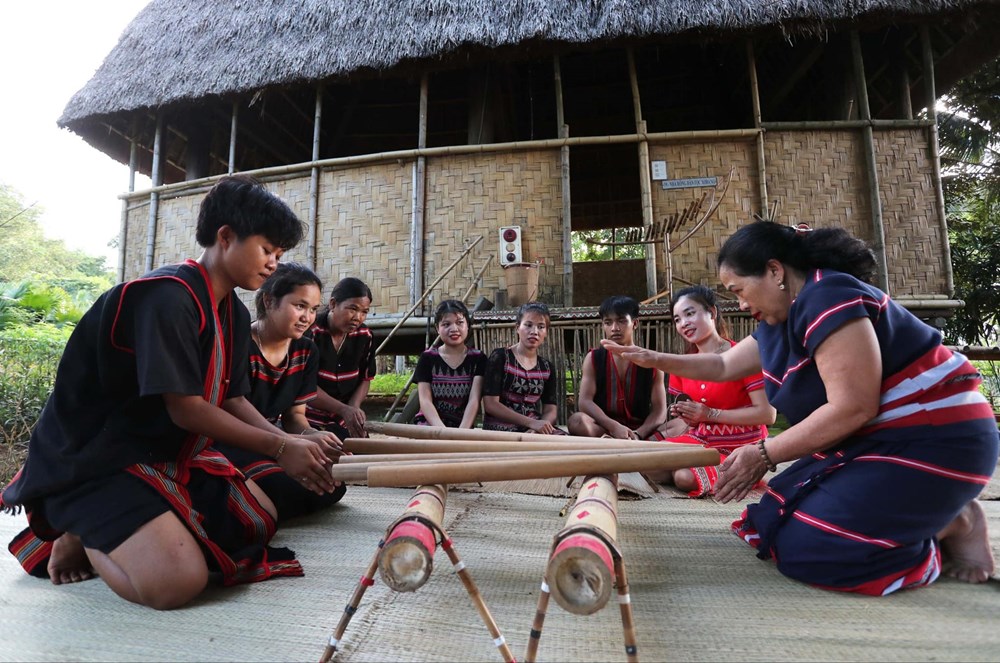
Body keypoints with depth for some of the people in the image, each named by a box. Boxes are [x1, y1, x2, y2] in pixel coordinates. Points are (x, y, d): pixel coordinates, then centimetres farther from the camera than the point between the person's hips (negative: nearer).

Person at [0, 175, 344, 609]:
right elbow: (186, 410, -25)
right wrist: (280, 449, -20)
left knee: (261, 518, 8)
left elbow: (231, 400, 3)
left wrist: (291, 443, -12)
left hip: (170, 453, 9)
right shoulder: (168, 297, -24)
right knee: (177, 581, -26)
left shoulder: (235, 314, 4)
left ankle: (108, 530, 12)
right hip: (93, 460, -9)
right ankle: (82, 536, 4)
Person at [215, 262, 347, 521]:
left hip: (267, 444, 7)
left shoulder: (306, 351, 2)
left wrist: (311, 434, -18)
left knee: (332, 485, -12)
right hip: (228, 445, -7)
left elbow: (294, 415, 7)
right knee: (291, 492, -29)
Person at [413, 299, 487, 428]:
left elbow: (474, 400, -6)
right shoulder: (427, 358, 5)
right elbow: (425, 400, -4)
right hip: (430, 425, 0)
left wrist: (462, 432, -21)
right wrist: (442, 431, -19)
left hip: (463, 426, 1)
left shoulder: (477, 358, 4)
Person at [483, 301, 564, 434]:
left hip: (534, 431, 5)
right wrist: (531, 422, -17)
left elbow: (550, 409, 7)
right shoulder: (500, 357, -3)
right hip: (501, 428, -5)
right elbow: (490, 404, -10)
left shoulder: (547, 367, 12)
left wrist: (538, 427, -16)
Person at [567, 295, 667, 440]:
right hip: (603, 428, 0)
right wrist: (614, 426, -24)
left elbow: (660, 409, -1)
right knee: (577, 420, -33)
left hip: (640, 430, 1)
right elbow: (584, 402, -7)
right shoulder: (593, 358, 6)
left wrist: (638, 434, -21)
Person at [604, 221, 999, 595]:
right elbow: (723, 367, 20)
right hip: (872, 440, 10)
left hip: (929, 442, -10)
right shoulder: (781, 319, 8)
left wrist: (763, 455, -19)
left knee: (806, 546, -17)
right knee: (775, 520, 6)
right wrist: (655, 360, 15)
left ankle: (951, 527, 1)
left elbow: (852, 408, -27)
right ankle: (933, 513, 11)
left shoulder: (828, 299, -22)